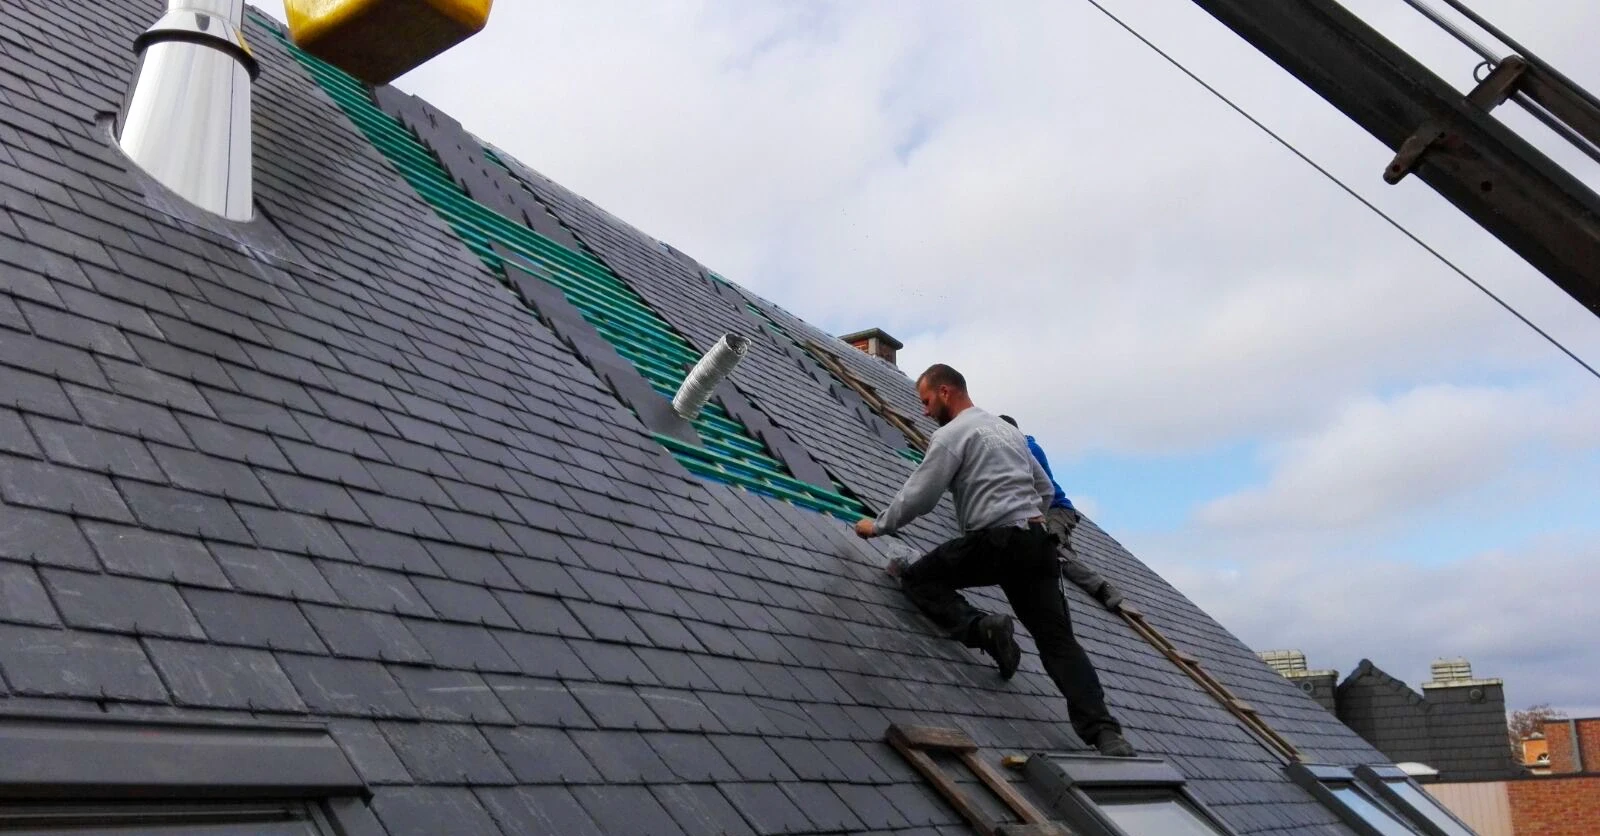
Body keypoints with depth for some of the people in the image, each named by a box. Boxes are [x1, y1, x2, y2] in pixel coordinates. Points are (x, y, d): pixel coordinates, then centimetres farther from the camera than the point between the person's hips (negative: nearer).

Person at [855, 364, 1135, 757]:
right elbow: (1046, 490, 30)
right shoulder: (1008, 429, 25)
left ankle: (981, 628, -13)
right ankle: (1105, 733, -12)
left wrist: (878, 525, 11)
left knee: (917, 577, 9)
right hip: (1038, 542, 8)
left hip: (994, 541, -7)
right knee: (1059, 639, 2)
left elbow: (918, 496, -3)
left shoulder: (951, 434, -1)